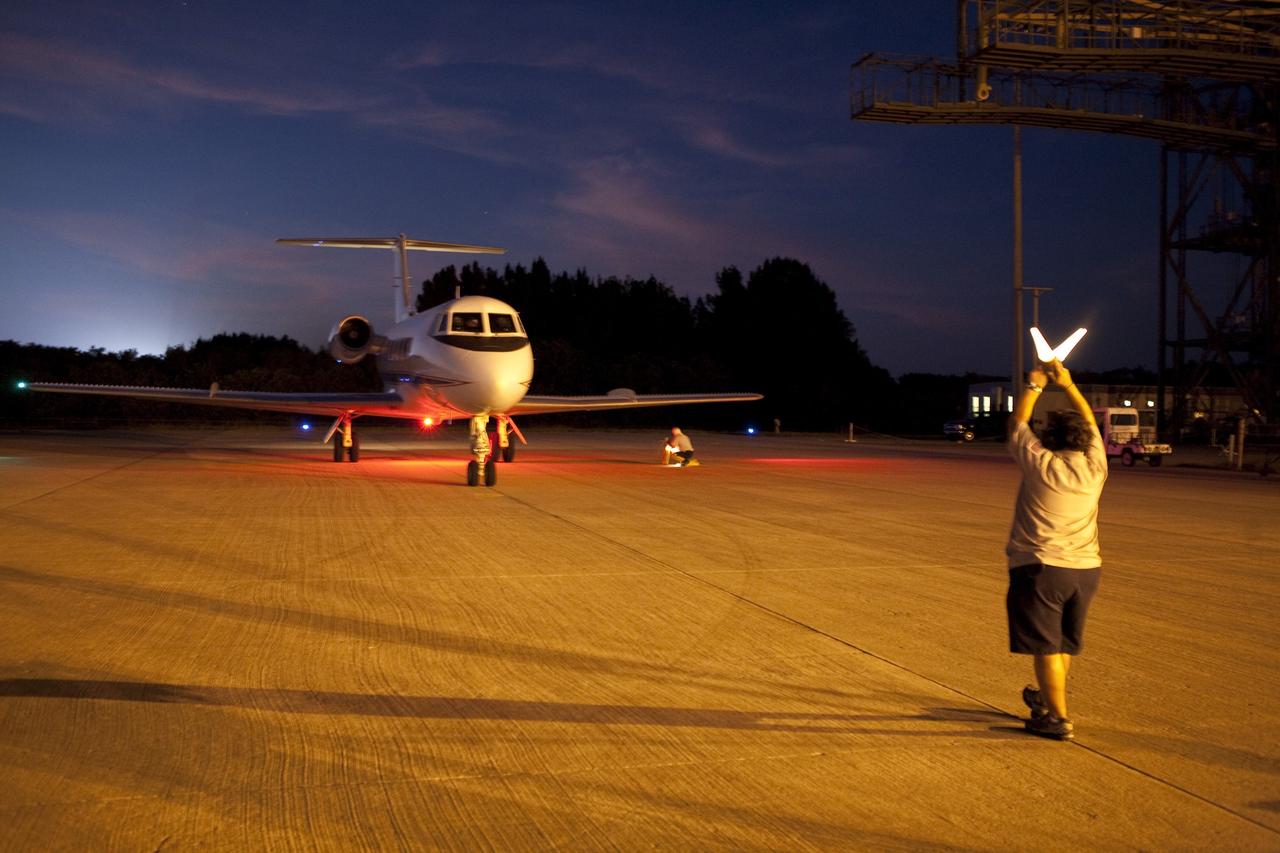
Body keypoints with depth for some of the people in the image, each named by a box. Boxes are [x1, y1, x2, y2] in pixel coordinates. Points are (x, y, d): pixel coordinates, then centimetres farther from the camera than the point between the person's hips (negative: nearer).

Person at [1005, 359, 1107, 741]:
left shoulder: (1041, 465, -12)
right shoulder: (1094, 467, 1)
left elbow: (1016, 424, 3)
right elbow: (1089, 421, 15)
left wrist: (1033, 387, 14)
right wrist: (1067, 384, 18)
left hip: (1040, 568, -6)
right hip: (1085, 568, 6)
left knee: (1046, 646, 0)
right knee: (1065, 643, 20)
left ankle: (1058, 718, 1)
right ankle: (1047, 696, 38)